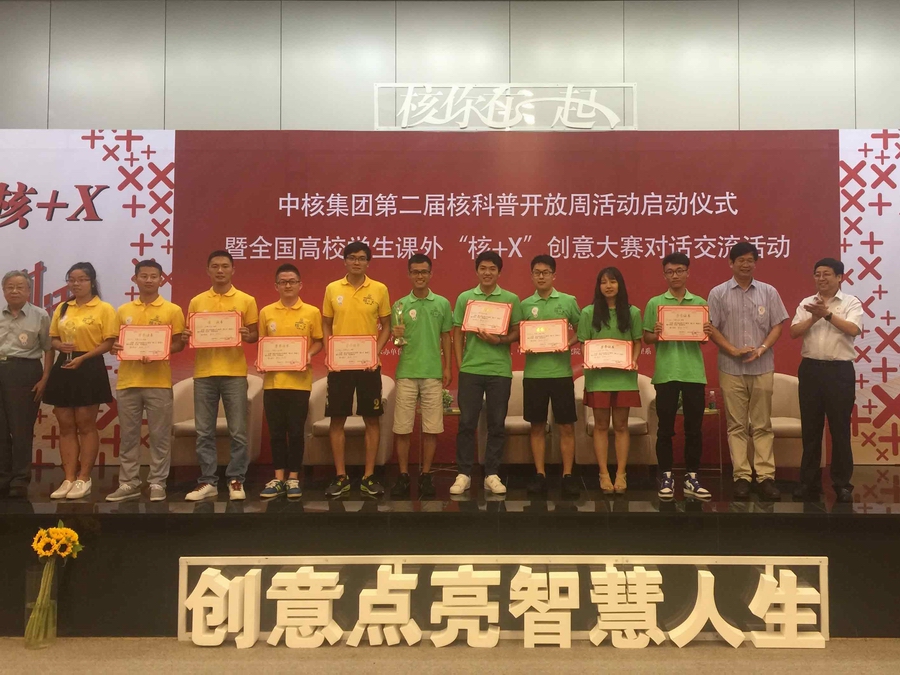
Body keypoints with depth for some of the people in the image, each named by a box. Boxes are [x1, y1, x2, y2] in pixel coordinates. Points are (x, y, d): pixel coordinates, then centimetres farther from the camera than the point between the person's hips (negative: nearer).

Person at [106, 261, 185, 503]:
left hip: (159, 382, -3)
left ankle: (157, 483, 9)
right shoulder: (123, 311, 12)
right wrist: (114, 348, -6)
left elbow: (179, 344, 1)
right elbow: (115, 342, 17)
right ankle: (128, 483, 15)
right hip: (128, 381, 3)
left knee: (160, 435, 1)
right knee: (128, 435, 7)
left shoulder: (172, 310, 2)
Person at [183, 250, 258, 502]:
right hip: (204, 373, 2)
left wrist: (247, 336, -15)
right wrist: (186, 337, -7)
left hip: (234, 373, -2)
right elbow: (190, 335, 15)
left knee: (238, 431, 1)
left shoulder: (246, 300, 4)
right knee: (204, 432, 5)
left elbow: (255, 335, 7)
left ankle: (236, 480, 11)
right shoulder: (196, 302, 10)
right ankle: (207, 482, 14)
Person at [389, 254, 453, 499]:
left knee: (431, 428, 4)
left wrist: (447, 368, 5)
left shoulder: (442, 303, 5)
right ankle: (403, 476, 14)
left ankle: (426, 475, 15)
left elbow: (445, 337, 9)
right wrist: (397, 338, -16)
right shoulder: (400, 305, 4)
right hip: (406, 373, 0)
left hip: (433, 373, 0)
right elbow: (396, 341, 7)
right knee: (402, 428, 2)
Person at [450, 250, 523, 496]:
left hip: (500, 370, 0)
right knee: (467, 423, 3)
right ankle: (464, 474, 12)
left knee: (497, 424, 6)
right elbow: (458, 333, 8)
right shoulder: (464, 298, 6)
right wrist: (459, 364, 1)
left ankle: (491, 475, 15)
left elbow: (517, 333, 4)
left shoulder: (511, 299, 4)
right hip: (470, 370, 0)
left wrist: (499, 340, -14)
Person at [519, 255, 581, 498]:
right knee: (537, 426, 7)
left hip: (561, 372, -1)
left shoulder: (568, 301, 3)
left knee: (566, 426, 2)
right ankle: (540, 475, 15)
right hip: (533, 373, 1)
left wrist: (568, 343, -11)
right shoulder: (525, 304, 7)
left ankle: (568, 475, 11)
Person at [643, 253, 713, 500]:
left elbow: (706, 337, 12)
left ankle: (691, 477, 16)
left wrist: (707, 332, -9)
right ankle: (666, 477, 13)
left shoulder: (700, 303, 9)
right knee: (665, 428, 4)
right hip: (665, 373, -2)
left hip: (694, 372, 2)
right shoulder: (655, 303, 4)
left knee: (694, 427, 6)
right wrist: (655, 335, -17)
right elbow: (646, 338, 4)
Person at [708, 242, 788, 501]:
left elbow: (777, 325, 6)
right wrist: (734, 350, -13)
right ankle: (741, 476, 8)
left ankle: (766, 477, 7)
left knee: (762, 425, 4)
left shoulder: (769, 292, 7)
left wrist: (761, 349, -10)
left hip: (763, 368, 1)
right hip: (731, 368, -1)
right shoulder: (718, 293, 2)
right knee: (737, 425, 3)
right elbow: (712, 329, -1)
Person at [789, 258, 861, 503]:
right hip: (810, 369, 3)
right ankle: (809, 481, 16)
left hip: (840, 370, -3)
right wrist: (814, 317, -14)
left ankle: (842, 483, 12)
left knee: (840, 428, 2)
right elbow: (794, 332, -1)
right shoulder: (806, 303, 9)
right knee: (810, 427, 8)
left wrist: (828, 314, -19)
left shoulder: (851, 302, 1)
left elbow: (853, 329, -15)